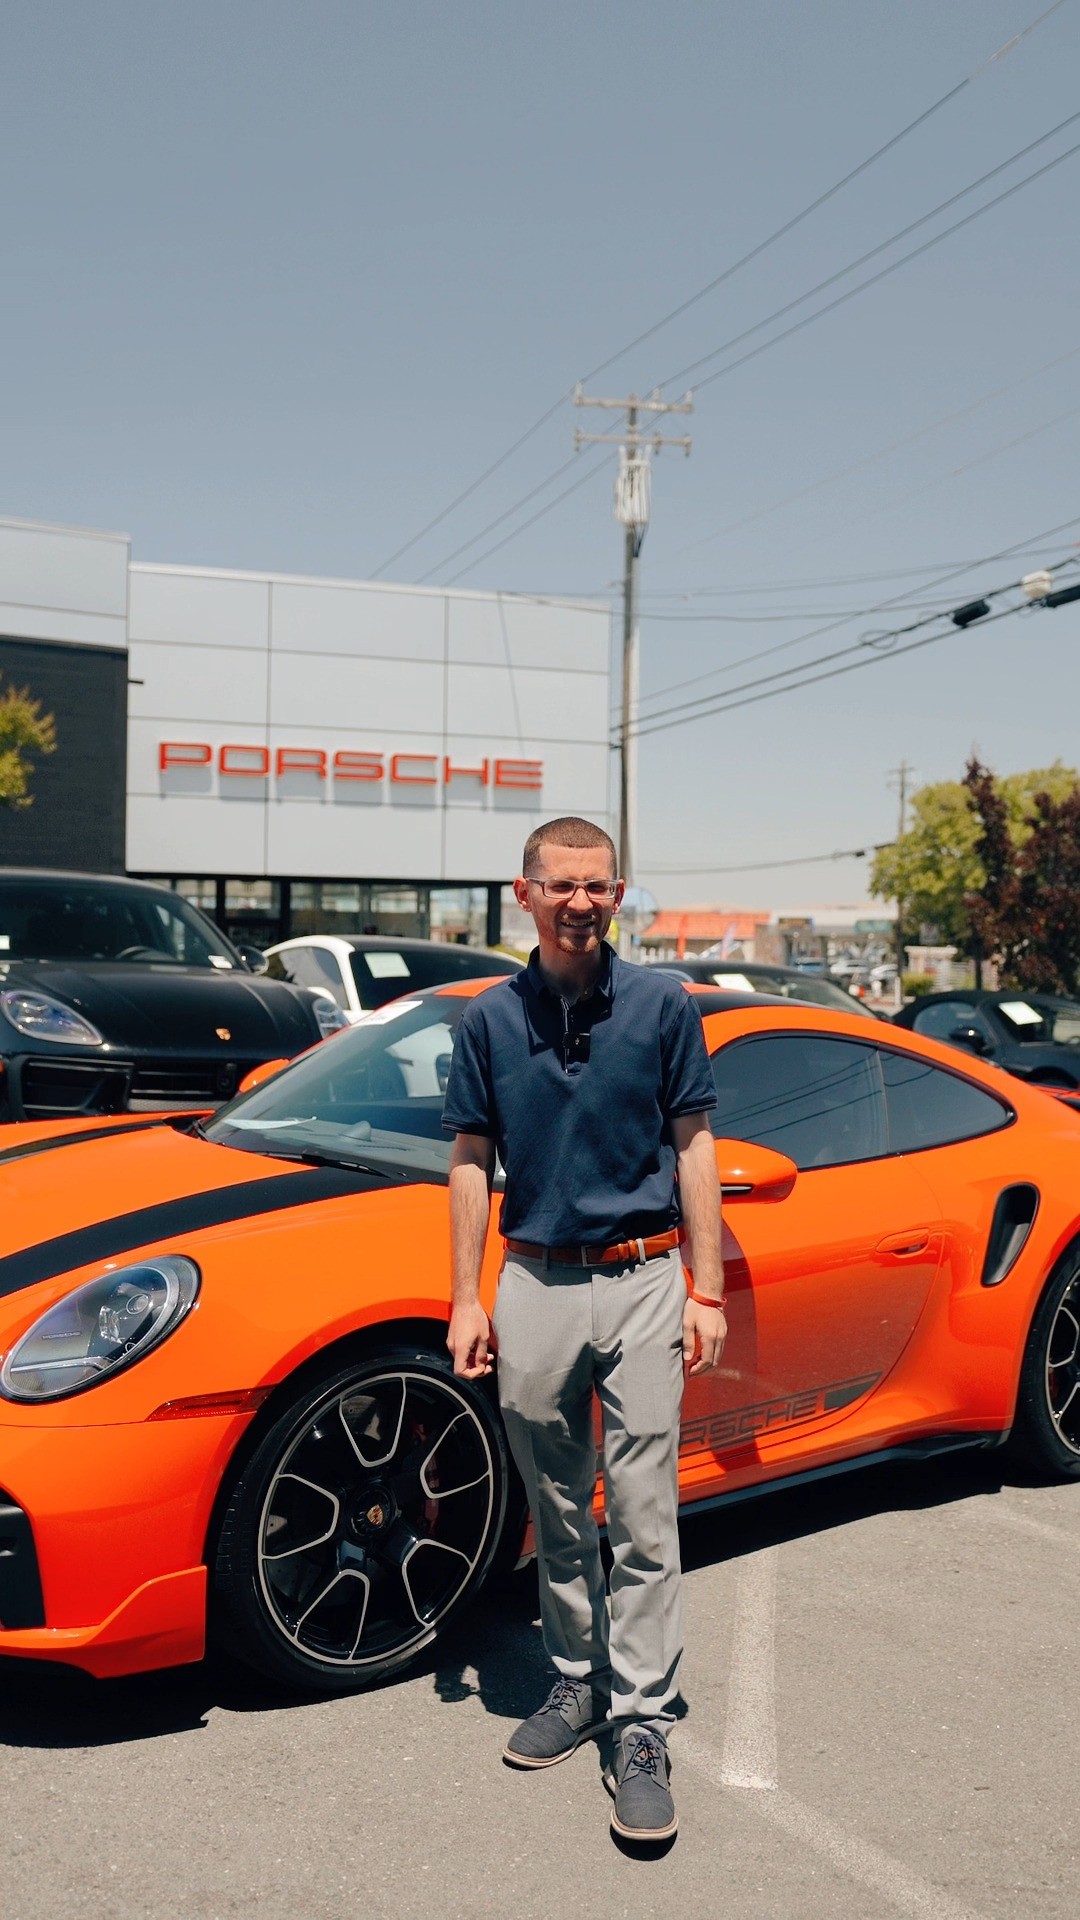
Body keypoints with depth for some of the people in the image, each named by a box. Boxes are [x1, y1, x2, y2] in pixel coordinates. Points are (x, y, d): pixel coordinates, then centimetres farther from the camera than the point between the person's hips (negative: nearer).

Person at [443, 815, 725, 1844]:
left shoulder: (663, 1005, -1)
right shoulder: (490, 1018, 2)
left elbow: (692, 1146, 2)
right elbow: (472, 1163, 6)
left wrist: (706, 1291, -3)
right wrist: (467, 1299, 1)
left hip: (642, 1281, -2)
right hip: (534, 1285, 2)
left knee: (643, 1519, 1)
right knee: (558, 1515, 14)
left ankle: (641, 1726, 12)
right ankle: (576, 1681, 31)